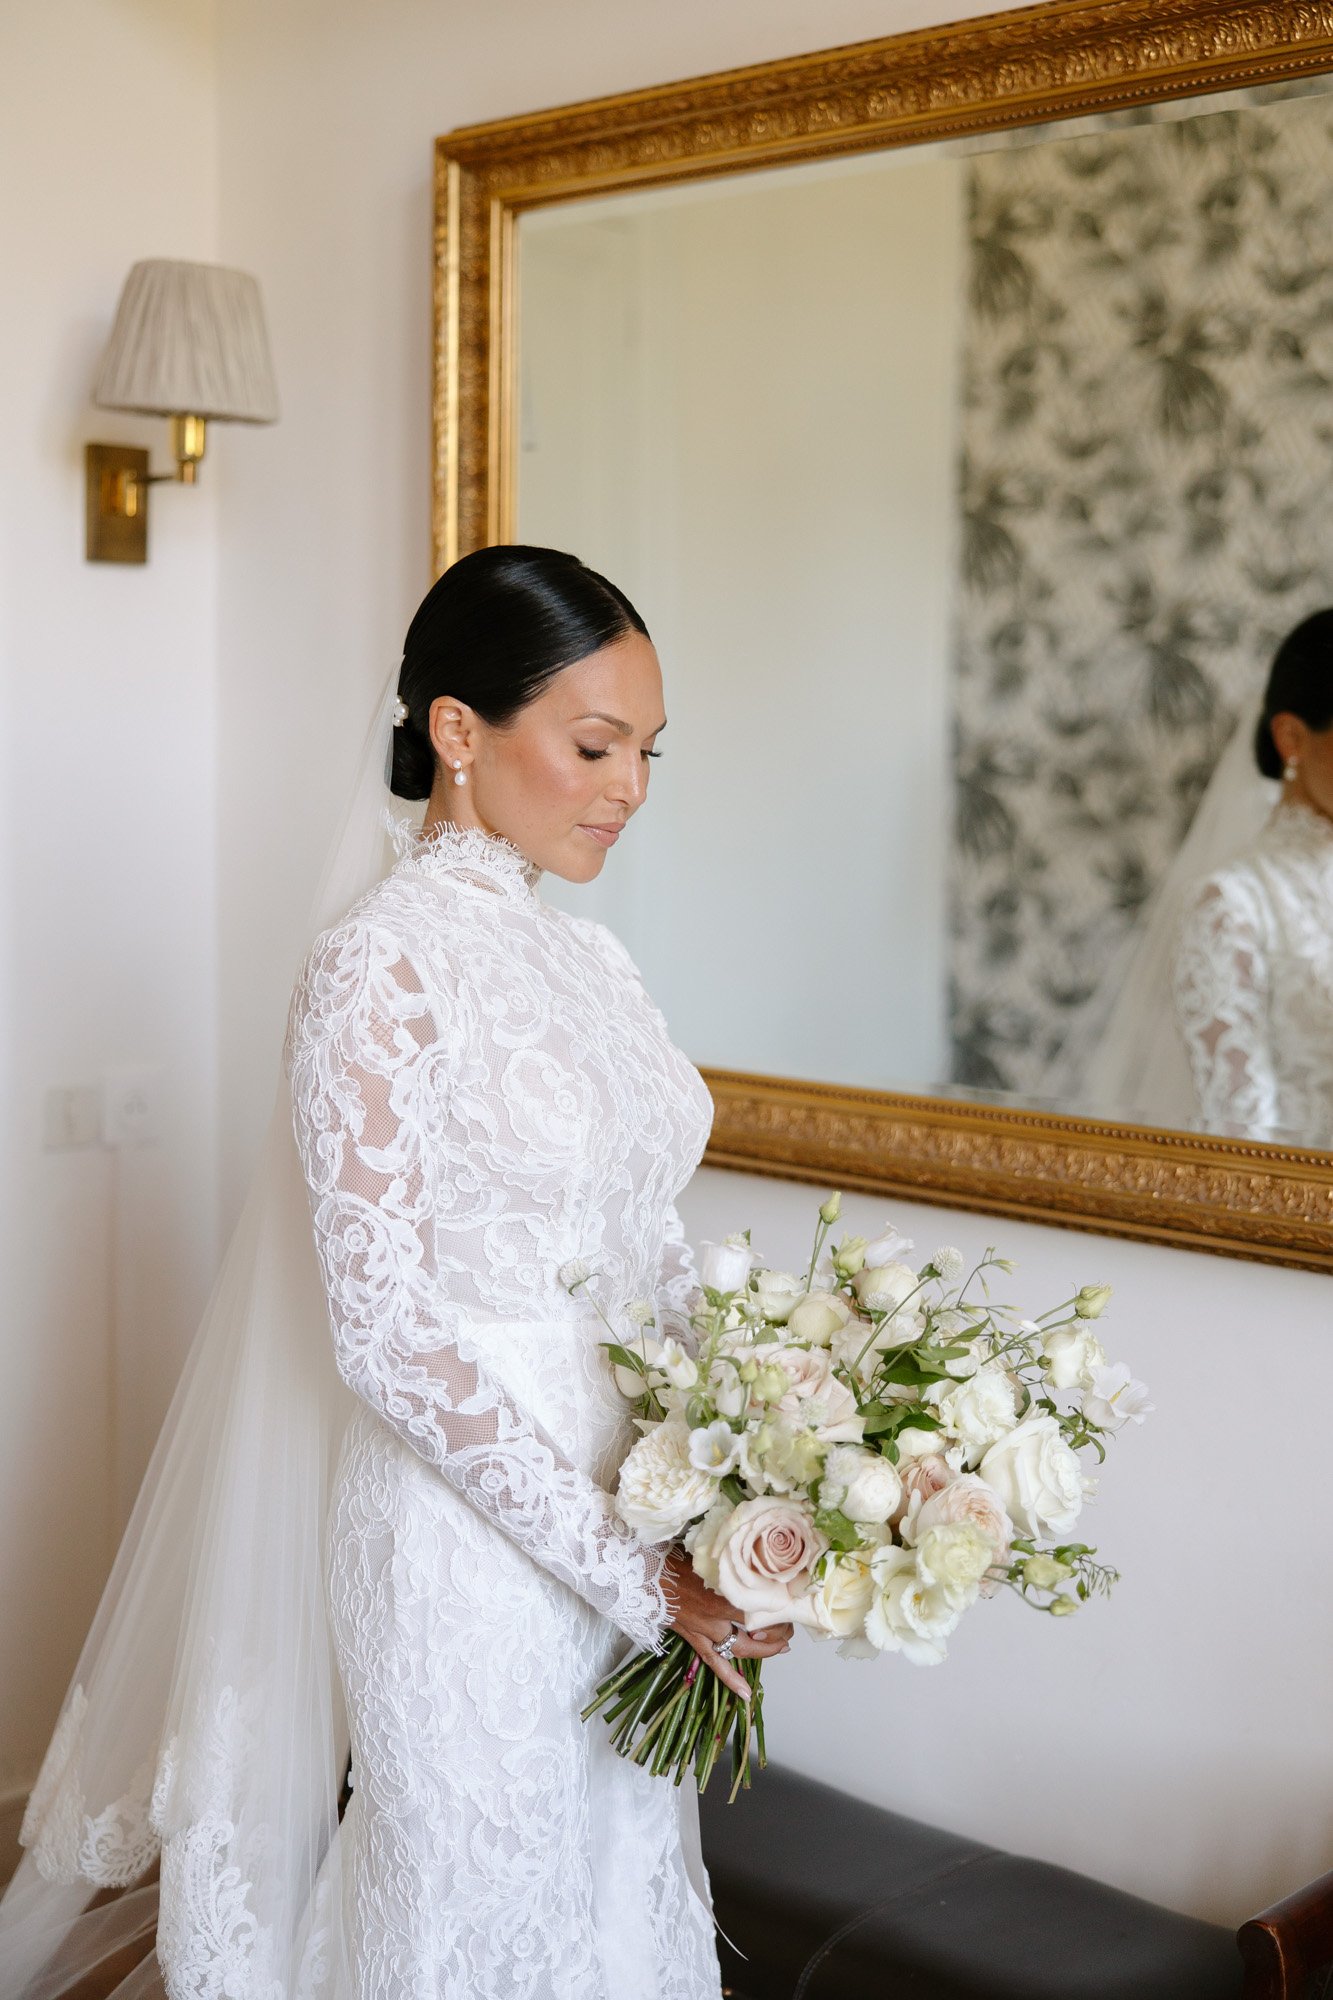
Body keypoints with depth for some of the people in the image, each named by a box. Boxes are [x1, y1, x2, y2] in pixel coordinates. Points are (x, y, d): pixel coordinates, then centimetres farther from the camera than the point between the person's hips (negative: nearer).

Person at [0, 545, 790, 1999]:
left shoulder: (580, 957, 8)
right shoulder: (383, 965, -16)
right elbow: (387, 1334, -19)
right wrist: (630, 1570, -18)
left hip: (630, 1528, 7)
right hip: (476, 1540, -7)